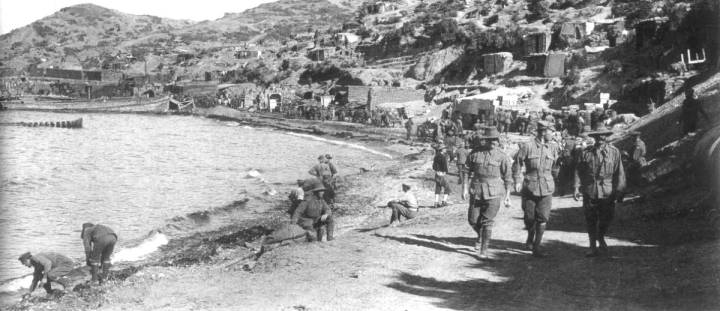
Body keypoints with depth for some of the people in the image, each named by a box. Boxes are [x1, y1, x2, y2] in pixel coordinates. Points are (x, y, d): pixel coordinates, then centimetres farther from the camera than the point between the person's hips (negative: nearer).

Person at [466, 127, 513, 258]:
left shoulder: (502, 157, 0)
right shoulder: (475, 154, 4)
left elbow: (507, 177, 3)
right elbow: (468, 171, 13)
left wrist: (507, 196, 1)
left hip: (494, 193, -2)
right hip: (476, 192, 2)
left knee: (488, 222, -5)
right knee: (473, 220, 5)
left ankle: (484, 250, 4)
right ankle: (481, 236, 36)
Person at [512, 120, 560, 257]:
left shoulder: (553, 147, 5)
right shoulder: (527, 146, -5)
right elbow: (517, 163, 1)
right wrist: (517, 181, -5)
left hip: (546, 188, 2)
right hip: (530, 187, -2)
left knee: (543, 219, -5)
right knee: (529, 218, 6)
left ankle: (536, 247, 2)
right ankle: (530, 238, 35)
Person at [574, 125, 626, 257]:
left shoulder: (614, 152, 5)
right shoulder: (586, 153, 7)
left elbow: (619, 172, 3)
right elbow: (579, 171, 6)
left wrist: (618, 189, -3)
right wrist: (577, 186, -4)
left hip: (607, 192, 0)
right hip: (589, 191, 1)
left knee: (606, 218, 2)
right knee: (591, 220, 3)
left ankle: (601, 238, 33)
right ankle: (593, 247, 16)